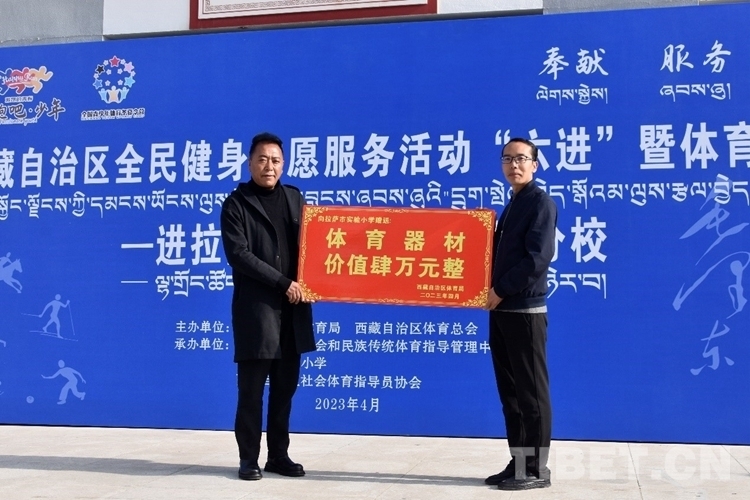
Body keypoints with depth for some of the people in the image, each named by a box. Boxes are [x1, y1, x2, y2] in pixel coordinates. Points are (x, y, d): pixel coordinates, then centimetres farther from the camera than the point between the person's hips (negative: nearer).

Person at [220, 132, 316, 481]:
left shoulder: (294, 198, 14)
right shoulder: (236, 204, -1)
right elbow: (238, 254, -11)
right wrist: (282, 283, -15)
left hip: (292, 308, 5)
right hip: (256, 308, -4)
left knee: (285, 386, 9)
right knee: (252, 390, 0)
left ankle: (279, 455, 19)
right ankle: (249, 459, 11)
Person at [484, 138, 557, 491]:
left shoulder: (540, 202, -6)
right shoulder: (512, 205, 18)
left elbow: (538, 258, -17)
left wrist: (500, 291, -14)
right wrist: (492, 292, 3)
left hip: (525, 311, -8)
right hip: (502, 311, 8)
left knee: (531, 392, -2)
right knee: (510, 392, 10)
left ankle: (536, 469, 5)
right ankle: (518, 464, 18)